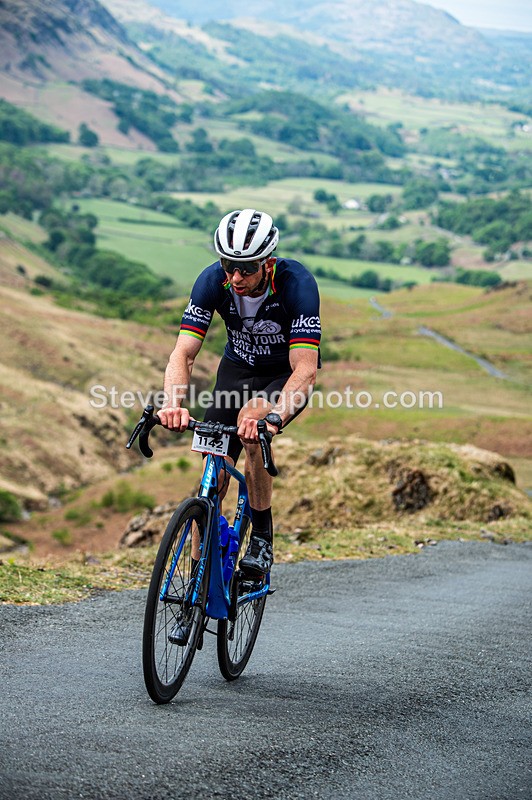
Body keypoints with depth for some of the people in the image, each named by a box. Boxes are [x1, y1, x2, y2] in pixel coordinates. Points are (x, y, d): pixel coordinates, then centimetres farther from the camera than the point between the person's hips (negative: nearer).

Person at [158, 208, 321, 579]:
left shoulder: (297, 283, -34)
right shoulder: (213, 281, -25)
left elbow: (305, 369, -40)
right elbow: (184, 353, -27)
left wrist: (273, 418, -56)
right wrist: (174, 404, -47)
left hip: (286, 372, -3)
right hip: (238, 367, 3)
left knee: (251, 424, -34)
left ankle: (262, 538, -18)